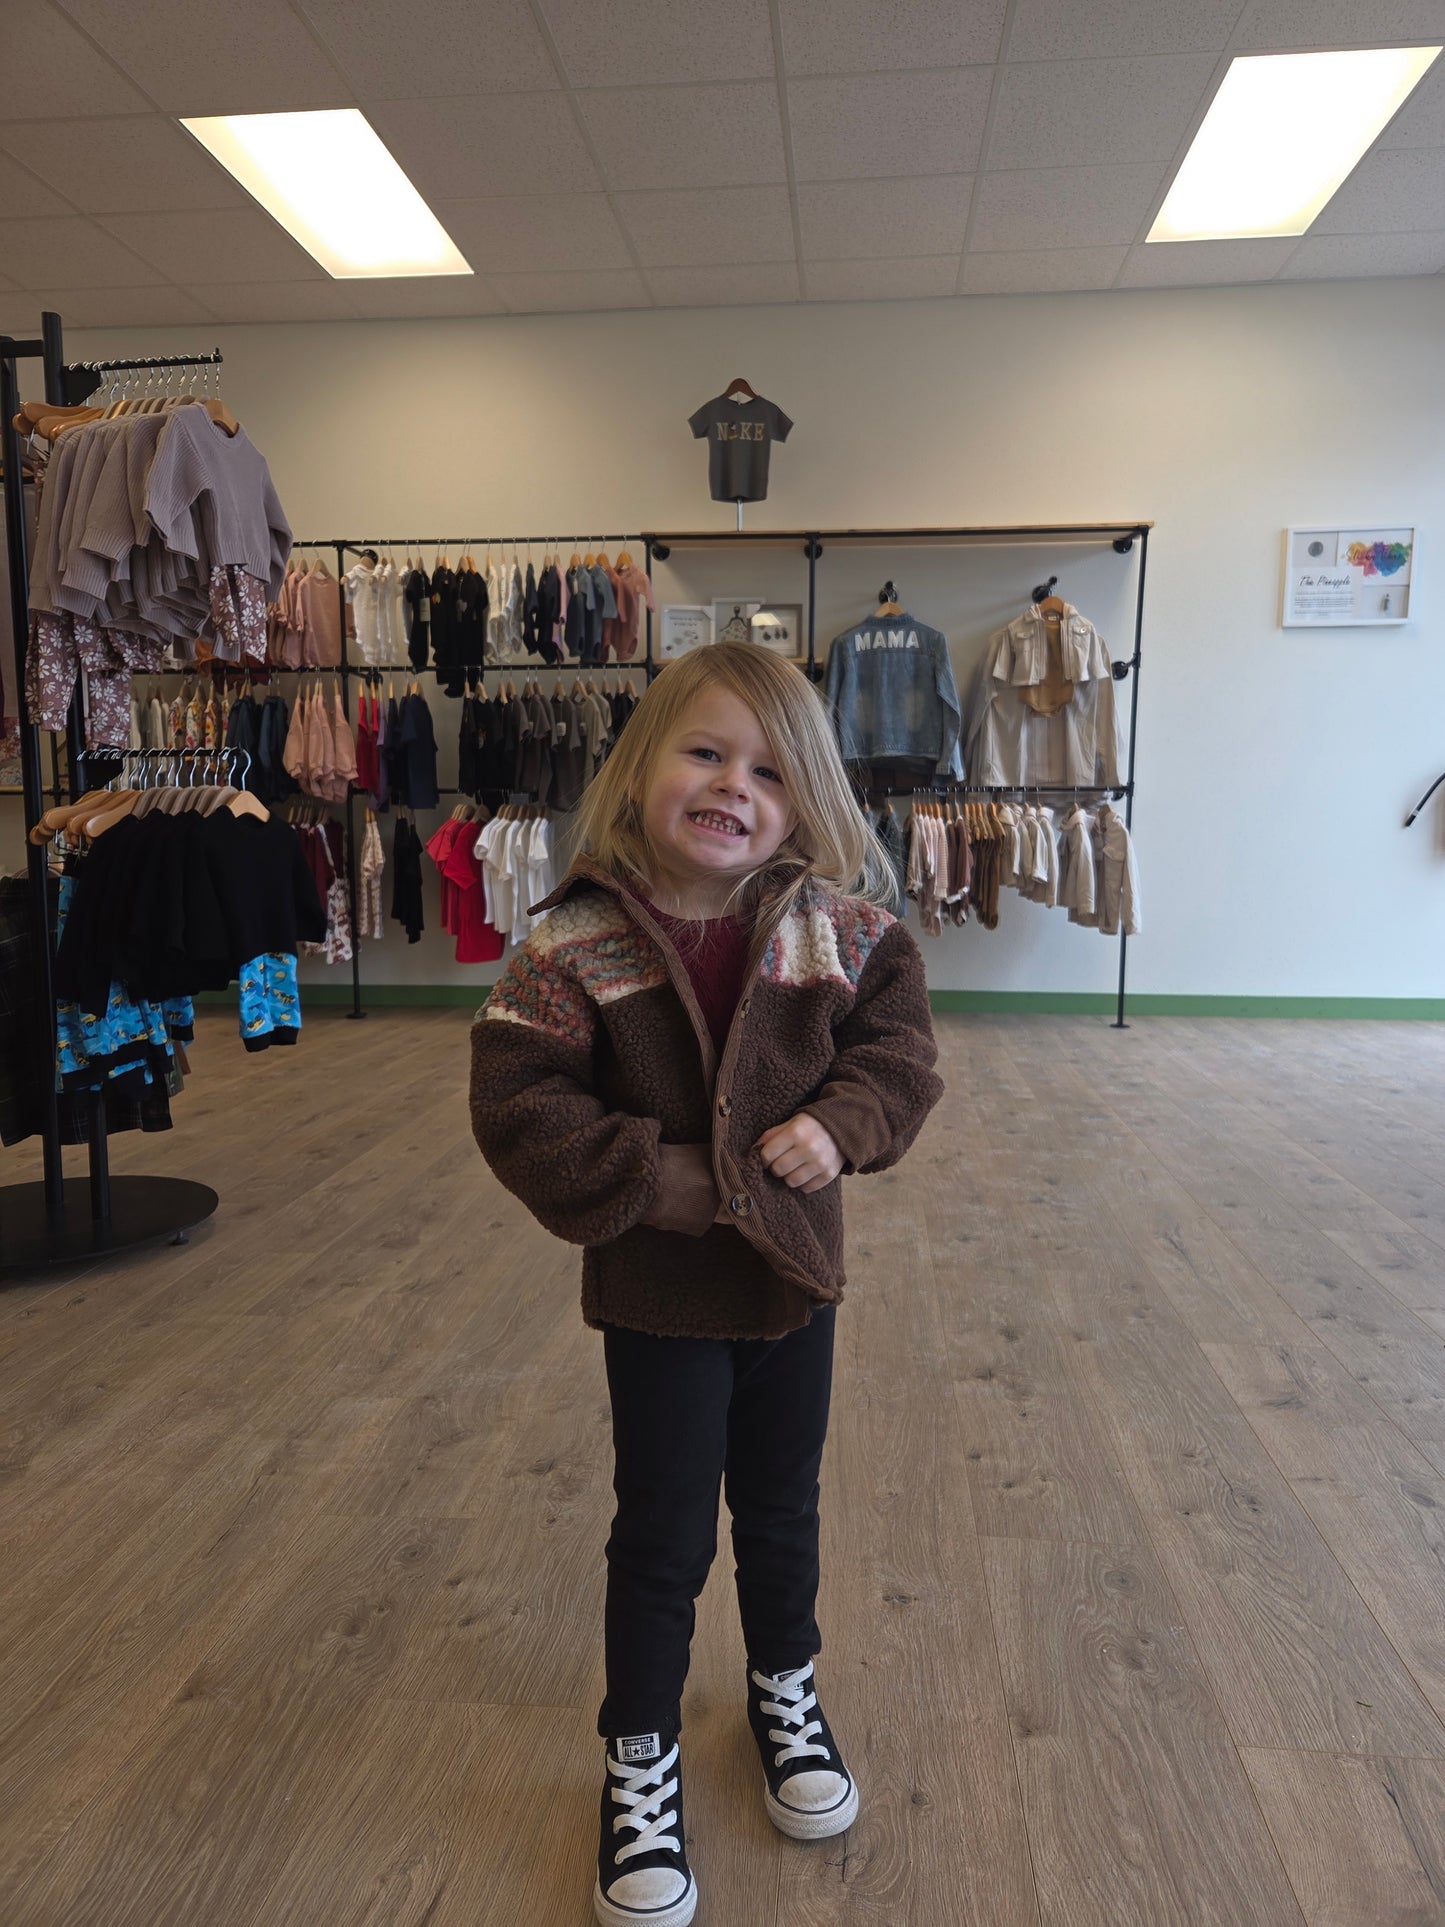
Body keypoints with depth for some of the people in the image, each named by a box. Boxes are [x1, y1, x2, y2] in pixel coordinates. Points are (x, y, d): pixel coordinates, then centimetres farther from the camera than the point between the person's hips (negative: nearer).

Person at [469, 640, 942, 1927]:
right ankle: (641, 1764, 37)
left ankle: (787, 1693, 52)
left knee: (782, 1509, 24)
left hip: (795, 1272, 3)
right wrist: (657, 1182, -23)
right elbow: (520, 1109, -19)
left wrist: (842, 1122, -20)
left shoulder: (835, 928, -9)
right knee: (664, 1536, 12)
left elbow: (897, 1043, -1)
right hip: (659, 1291, -3)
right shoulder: (578, 947, -18)